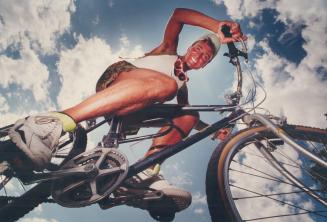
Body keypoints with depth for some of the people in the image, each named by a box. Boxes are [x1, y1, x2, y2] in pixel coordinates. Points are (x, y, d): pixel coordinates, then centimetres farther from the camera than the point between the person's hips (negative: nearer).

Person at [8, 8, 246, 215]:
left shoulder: (183, 85, 33)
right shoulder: (168, 51, 23)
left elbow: (187, 113, 20)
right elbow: (178, 14, 8)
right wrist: (218, 26, -1)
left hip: (128, 112, 5)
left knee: (190, 116, -11)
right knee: (165, 84, -35)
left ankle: (145, 173, -31)